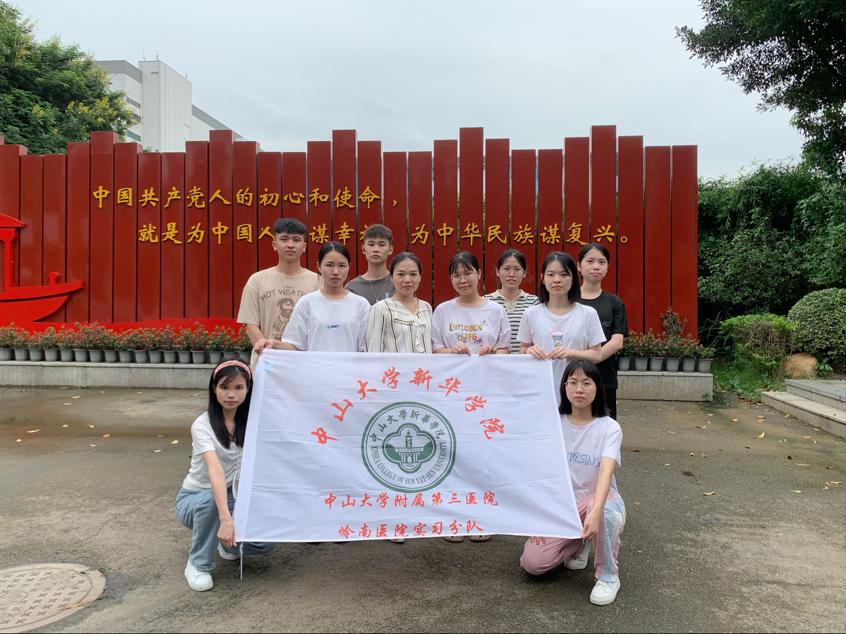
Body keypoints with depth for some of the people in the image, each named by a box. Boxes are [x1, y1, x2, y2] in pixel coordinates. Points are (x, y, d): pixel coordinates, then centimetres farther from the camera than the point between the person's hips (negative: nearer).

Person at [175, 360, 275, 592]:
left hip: (231, 497, 3)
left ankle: (227, 543, 11)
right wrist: (226, 519, -49)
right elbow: (215, 470, -39)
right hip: (193, 499, -3)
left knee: (265, 541, -23)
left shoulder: (251, 420, -7)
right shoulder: (202, 425, -25)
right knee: (210, 500, -40)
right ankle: (197, 564, -13)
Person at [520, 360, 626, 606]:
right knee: (532, 563, -15)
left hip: (597, 500, -3)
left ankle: (608, 576, -12)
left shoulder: (609, 427, -12)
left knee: (607, 511, -40)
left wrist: (595, 512, -45)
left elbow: (606, 471, -29)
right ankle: (579, 544, 16)